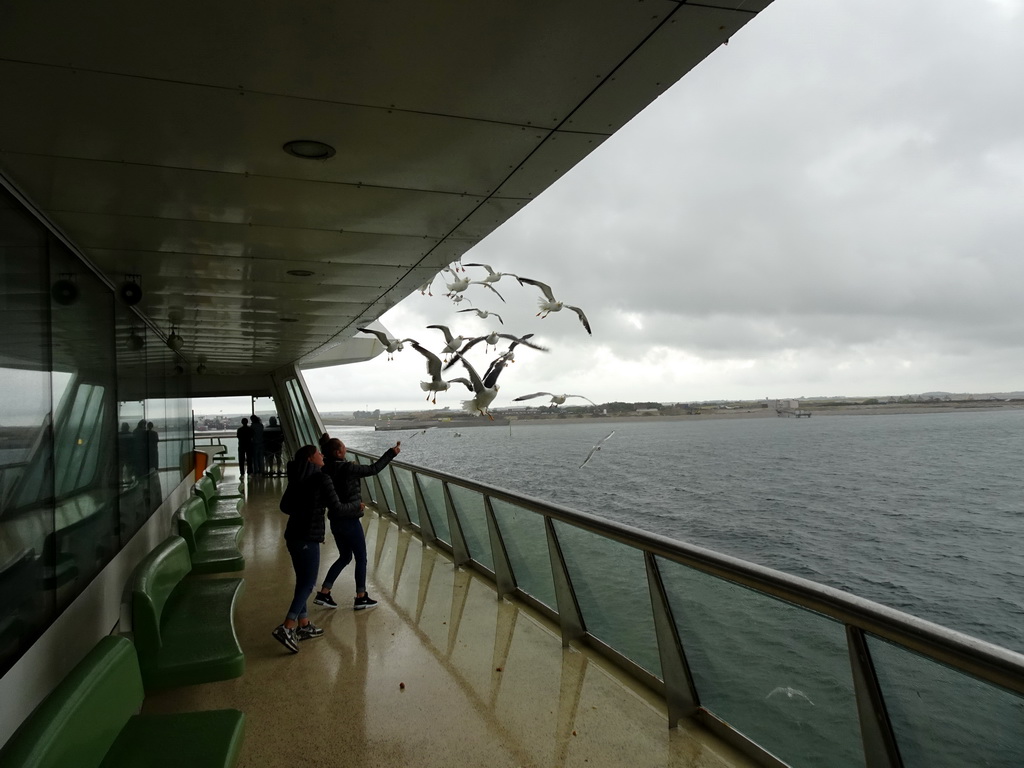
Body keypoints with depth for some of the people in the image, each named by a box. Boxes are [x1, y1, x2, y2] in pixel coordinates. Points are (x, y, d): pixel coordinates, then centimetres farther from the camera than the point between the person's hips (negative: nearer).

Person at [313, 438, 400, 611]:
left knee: (345, 557, 21)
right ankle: (361, 598, 15)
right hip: (350, 520, -7)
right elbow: (374, 469, -12)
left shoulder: (326, 469, 0)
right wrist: (391, 453, -3)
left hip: (335, 521, 7)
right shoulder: (348, 468, -19)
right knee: (361, 558, 8)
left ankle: (323, 593, 18)